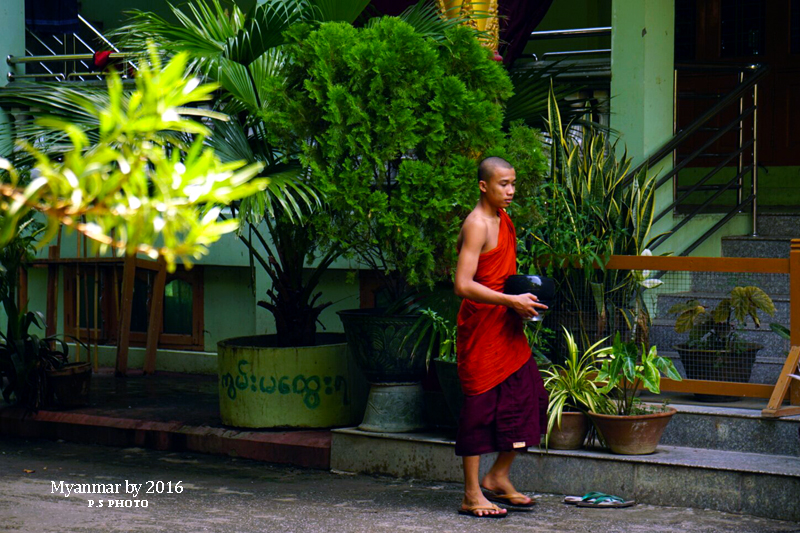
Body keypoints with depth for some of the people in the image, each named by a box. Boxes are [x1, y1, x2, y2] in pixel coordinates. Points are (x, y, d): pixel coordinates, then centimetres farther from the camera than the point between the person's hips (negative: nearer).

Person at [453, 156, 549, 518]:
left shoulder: (505, 220, 14)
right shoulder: (476, 225, -15)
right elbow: (463, 285, -23)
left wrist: (525, 296, 9)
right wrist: (512, 301, -23)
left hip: (507, 326, 9)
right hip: (480, 324, -9)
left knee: (526, 396, 7)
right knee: (480, 402, -4)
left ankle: (498, 478, 21)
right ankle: (472, 495, 2)